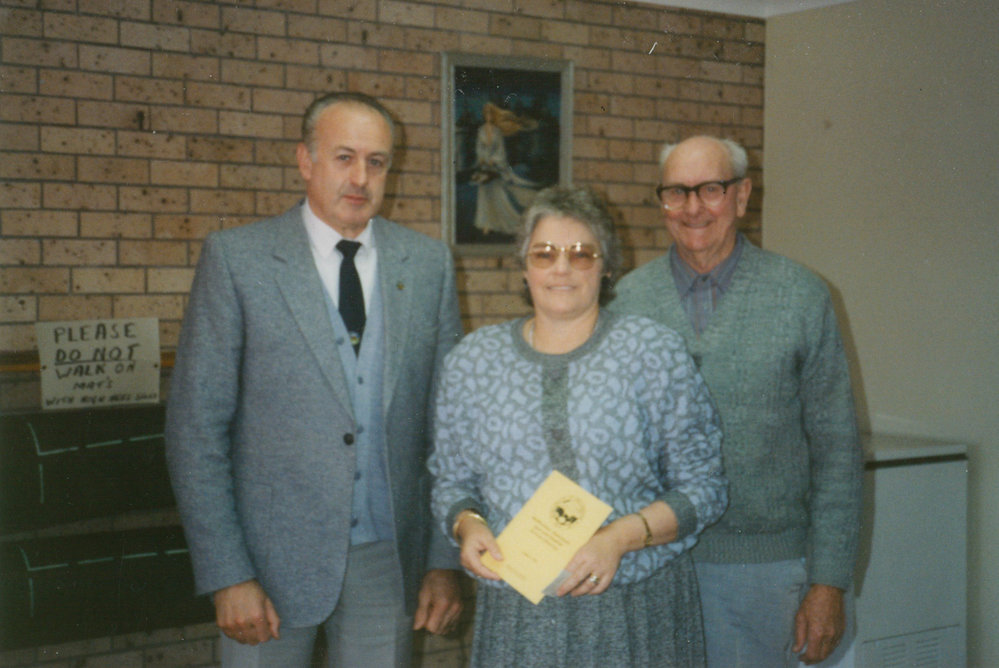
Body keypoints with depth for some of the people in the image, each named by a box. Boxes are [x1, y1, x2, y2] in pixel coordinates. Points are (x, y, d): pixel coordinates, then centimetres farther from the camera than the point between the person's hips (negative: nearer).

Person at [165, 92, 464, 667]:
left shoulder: (430, 264, 3)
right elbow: (196, 425, -7)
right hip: (274, 555, -2)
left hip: (391, 556, 2)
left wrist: (447, 559, 0)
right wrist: (227, 576, -11)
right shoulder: (237, 259, -6)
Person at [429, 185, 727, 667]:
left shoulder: (654, 351, -2)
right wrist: (467, 524, -9)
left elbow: (702, 487, -2)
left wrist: (622, 536, -16)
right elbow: (451, 481, 12)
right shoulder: (472, 359, 6)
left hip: (638, 611, -1)